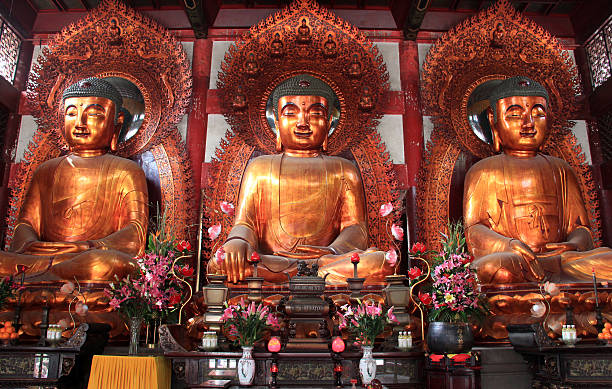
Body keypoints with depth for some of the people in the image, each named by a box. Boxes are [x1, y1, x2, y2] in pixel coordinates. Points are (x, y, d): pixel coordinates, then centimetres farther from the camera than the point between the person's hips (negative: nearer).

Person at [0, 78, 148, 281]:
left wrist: (92, 247, -23)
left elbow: (135, 234, -1)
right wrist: (28, 244, -13)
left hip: (93, 260, -1)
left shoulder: (126, 171, 13)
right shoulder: (46, 171, 26)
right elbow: (25, 223, 14)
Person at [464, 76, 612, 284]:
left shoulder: (560, 169, 25)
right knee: (492, 267, -40)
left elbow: (580, 228, 17)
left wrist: (573, 245, -10)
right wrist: (509, 245, -21)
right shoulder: (482, 171, 14)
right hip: (511, 259, -2)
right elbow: (473, 230, 1)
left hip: (559, 258, 3)